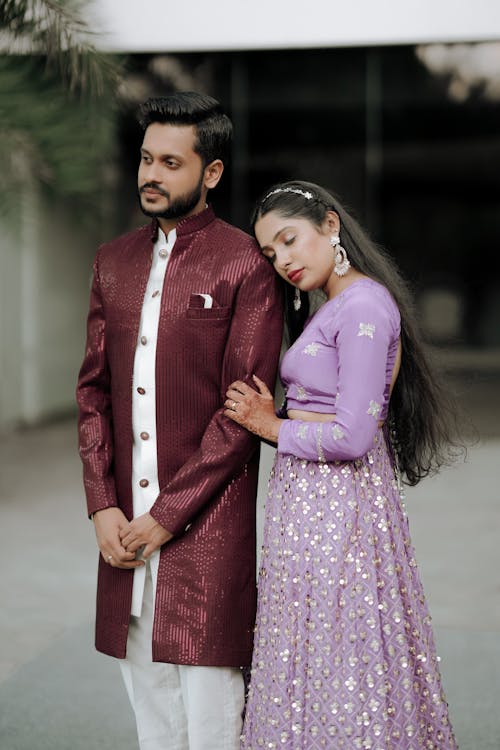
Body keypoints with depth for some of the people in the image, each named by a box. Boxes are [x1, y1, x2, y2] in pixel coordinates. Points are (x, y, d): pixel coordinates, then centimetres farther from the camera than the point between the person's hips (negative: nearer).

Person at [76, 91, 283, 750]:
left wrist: (167, 516, -11)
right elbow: (94, 389, 12)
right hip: (126, 524, 6)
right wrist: (103, 506, 0)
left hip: (208, 522, -5)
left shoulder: (245, 267, -6)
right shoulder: (114, 262, 13)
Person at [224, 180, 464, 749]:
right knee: (317, 661, 14)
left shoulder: (363, 305, -16)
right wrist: (272, 413, -2)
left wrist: (272, 427, -8)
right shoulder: (336, 307, 15)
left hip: (336, 505, -10)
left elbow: (352, 436, -21)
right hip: (314, 502, 10)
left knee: (329, 665, -2)